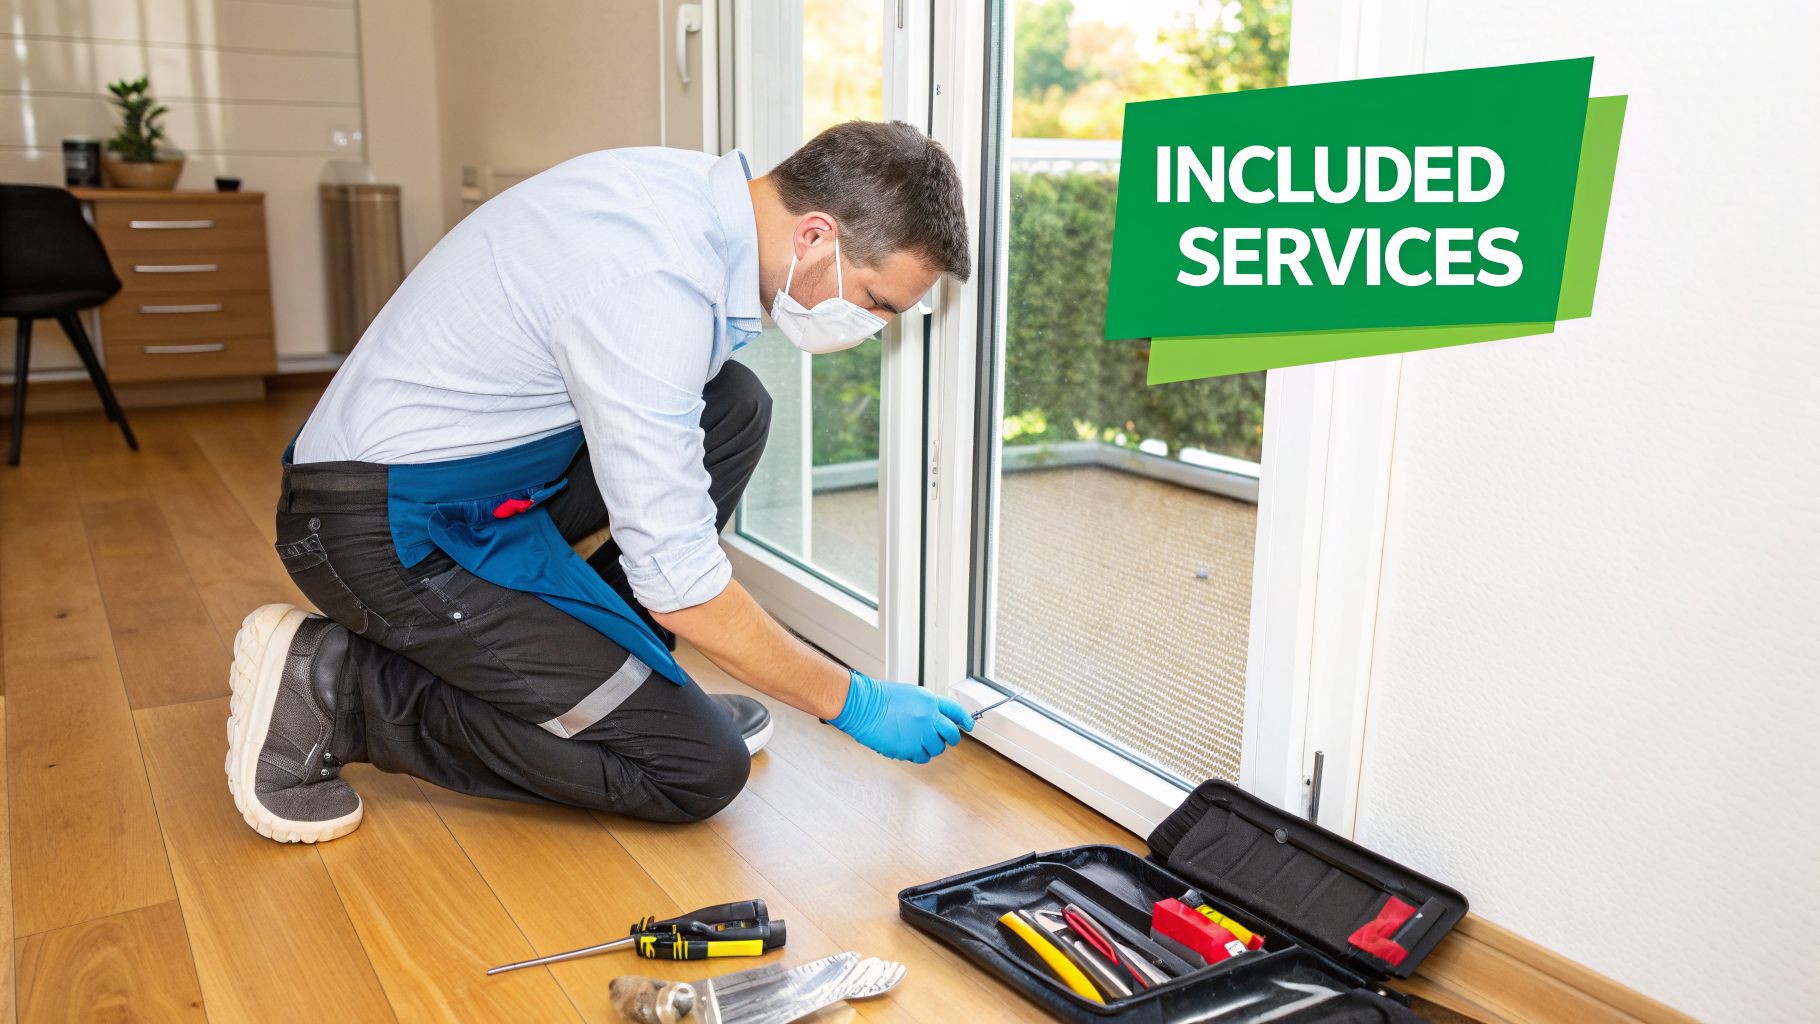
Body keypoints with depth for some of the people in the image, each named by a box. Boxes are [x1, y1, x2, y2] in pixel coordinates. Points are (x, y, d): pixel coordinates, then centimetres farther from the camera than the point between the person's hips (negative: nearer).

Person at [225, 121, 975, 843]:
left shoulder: (694, 188, 0)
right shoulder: (654, 287, -29)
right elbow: (678, 584, -24)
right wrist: (853, 703, -13)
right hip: (390, 533, -9)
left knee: (735, 407, 5)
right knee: (699, 770, -8)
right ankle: (335, 688, -5)